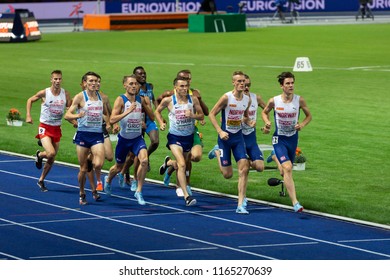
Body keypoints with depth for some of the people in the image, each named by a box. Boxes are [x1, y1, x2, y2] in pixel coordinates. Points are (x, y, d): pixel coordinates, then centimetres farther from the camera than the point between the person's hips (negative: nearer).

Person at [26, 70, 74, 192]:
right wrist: (28, 116, -3)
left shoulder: (65, 94, -2)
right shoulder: (44, 93, -10)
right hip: (45, 128, -4)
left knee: (51, 159, 9)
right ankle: (39, 155, 13)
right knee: (51, 153, -24)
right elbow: (30, 100, 6)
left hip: (57, 129, 4)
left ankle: (41, 181, 29)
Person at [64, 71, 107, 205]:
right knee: (83, 169, 3)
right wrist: (77, 115, -29)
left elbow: (106, 113, 28)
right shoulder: (80, 97, -3)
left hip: (97, 135, 2)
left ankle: (95, 189, 6)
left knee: (98, 164, -18)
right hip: (83, 134, -2)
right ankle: (82, 194, 23)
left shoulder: (101, 97, 10)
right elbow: (67, 115, -8)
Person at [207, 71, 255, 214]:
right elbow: (212, 114, -11)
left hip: (238, 136, 4)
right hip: (226, 137, -4)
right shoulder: (226, 97, -16)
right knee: (228, 174, 3)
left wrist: (250, 122, -4)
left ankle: (241, 204, -7)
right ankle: (217, 152, 35)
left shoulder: (247, 99, 1)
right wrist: (220, 131, -20)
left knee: (244, 169, -11)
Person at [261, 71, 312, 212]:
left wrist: (302, 124, -13)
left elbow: (309, 115, 6)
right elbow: (264, 112, 9)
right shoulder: (273, 101, -11)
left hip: (293, 138, 3)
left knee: (286, 169, 18)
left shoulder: (299, 100, -9)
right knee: (288, 168, -20)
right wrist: (267, 122, -11)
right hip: (279, 139, -3)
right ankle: (295, 203, -23)